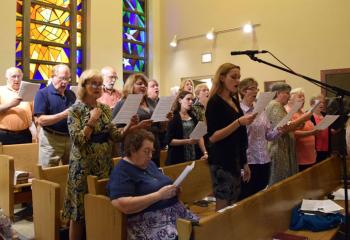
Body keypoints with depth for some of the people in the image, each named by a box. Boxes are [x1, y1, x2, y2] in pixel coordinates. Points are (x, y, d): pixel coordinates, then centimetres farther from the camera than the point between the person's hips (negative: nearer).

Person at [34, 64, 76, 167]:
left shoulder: (71, 94, 12)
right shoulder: (43, 93, -6)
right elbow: (41, 120, -15)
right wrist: (64, 114, -23)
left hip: (71, 138, 5)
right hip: (51, 139, -5)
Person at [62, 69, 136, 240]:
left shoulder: (105, 109, 8)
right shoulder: (75, 110, -7)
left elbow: (115, 136, 4)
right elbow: (77, 140, -17)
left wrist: (129, 126, -10)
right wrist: (92, 120, -19)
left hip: (105, 165, 5)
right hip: (83, 167, -5)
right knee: (79, 212, 5)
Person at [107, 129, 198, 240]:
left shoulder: (149, 164, 16)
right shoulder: (121, 172, -9)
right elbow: (123, 205, -21)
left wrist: (173, 189, 3)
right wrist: (159, 195, -20)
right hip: (150, 220, -8)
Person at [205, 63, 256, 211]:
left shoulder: (234, 101, 13)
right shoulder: (215, 102, -10)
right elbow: (212, 137, -18)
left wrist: (244, 162, 17)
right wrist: (239, 122, -27)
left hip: (236, 159, 8)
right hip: (221, 161, -8)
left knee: (233, 205, 13)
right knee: (223, 208, -2)